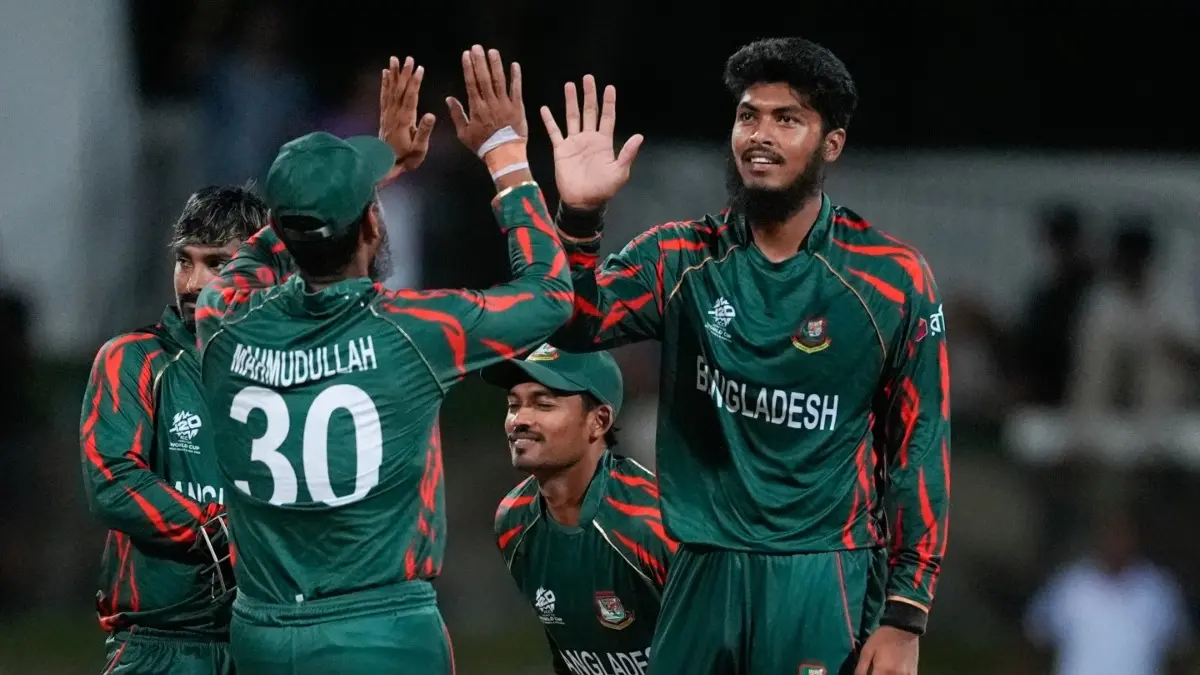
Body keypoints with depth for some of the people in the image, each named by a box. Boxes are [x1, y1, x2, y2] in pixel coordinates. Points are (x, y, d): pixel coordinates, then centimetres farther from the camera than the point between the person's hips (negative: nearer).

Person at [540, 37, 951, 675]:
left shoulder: (893, 279, -3)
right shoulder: (682, 259, 5)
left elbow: (919, 449, -1)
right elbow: (576, 324, -9)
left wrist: (904, 617, -5)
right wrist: (578, 215, -26)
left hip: (824, 587, -3)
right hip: (704, 577, 3)